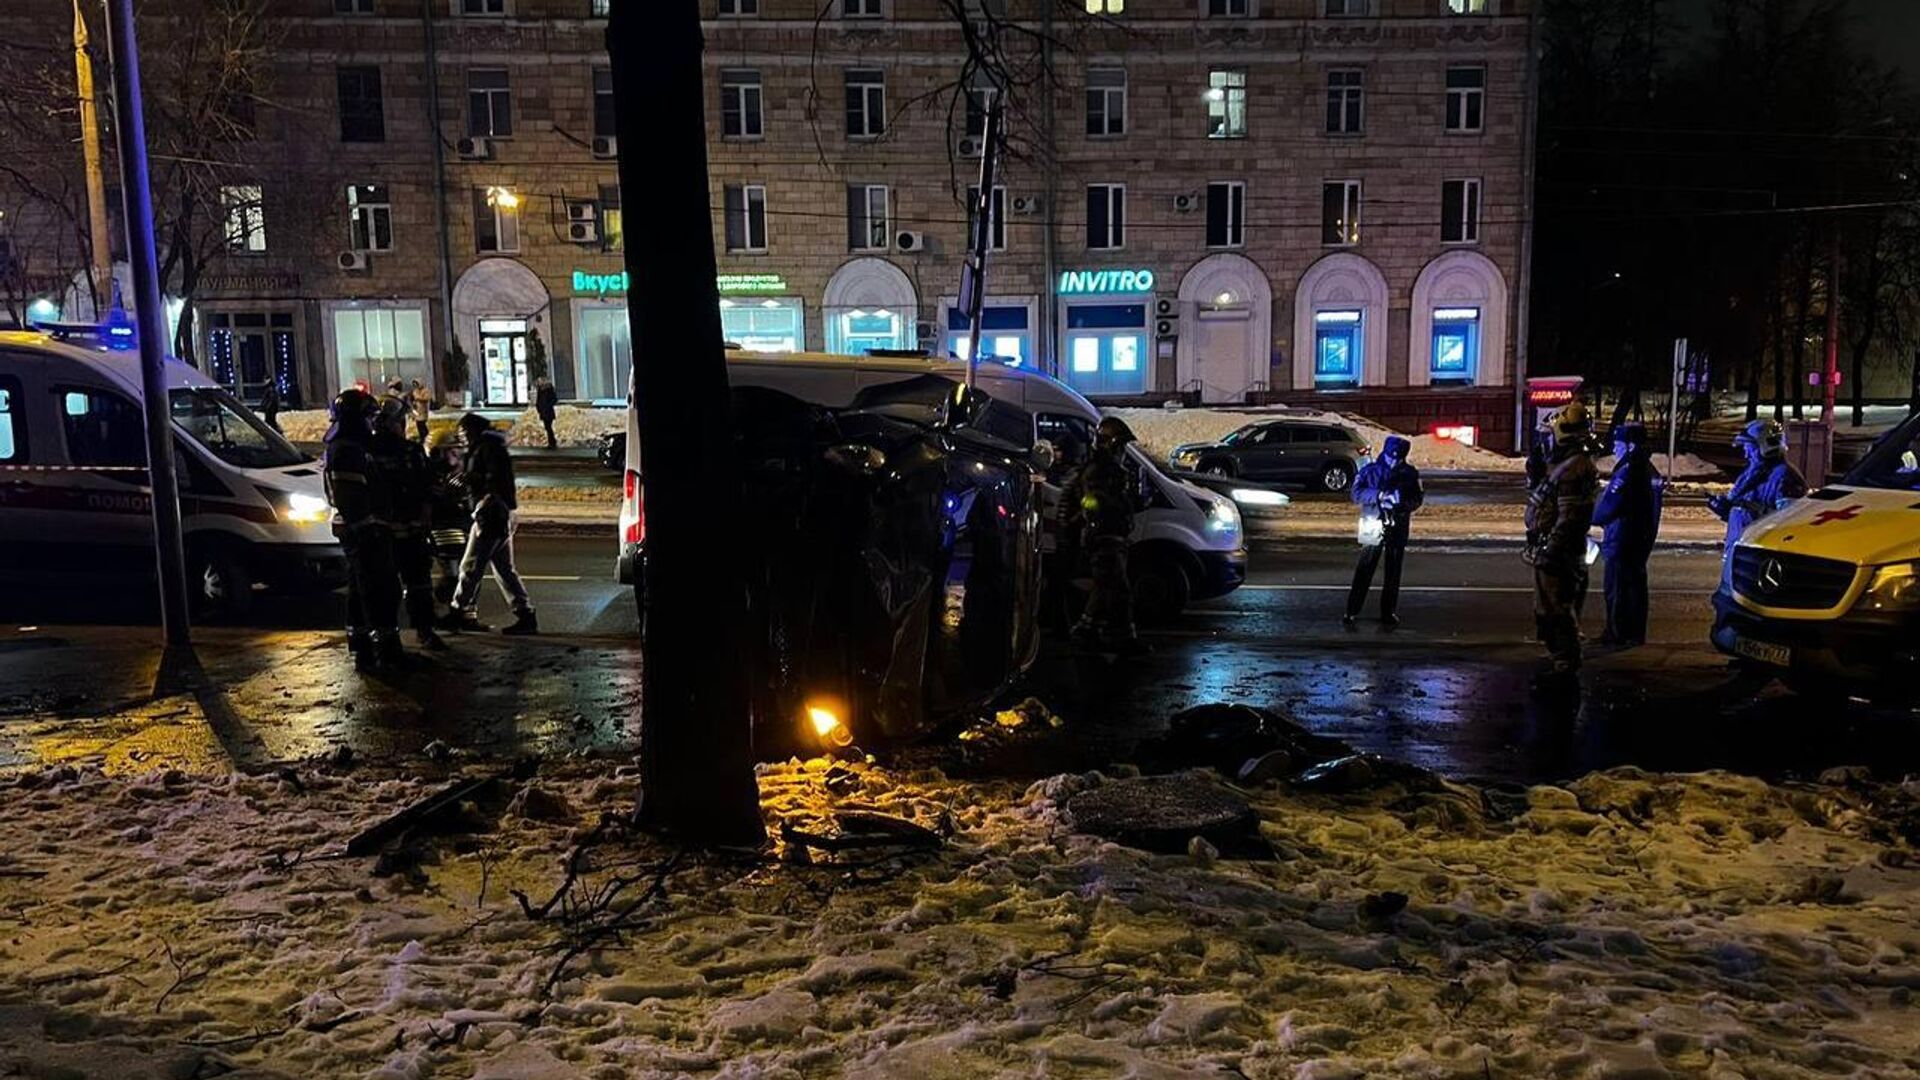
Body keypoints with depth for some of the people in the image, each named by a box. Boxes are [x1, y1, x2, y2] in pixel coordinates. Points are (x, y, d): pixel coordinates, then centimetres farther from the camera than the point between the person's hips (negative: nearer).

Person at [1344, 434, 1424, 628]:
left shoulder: (1410, 473, 3)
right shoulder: (1370, 471, -3)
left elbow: (1418, 498, 5)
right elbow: (1357, 492, -12)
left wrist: (1405, 503, -17)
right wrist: (1380, 495, -26)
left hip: (1398, 528, 2)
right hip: (1374, 526, -2)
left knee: (1393, 572, 9)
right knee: (1364, 571, -3)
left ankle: (1389, 613, 18)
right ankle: (1352, 611, 3)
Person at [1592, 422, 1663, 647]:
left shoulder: (1627, 472, -20)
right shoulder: (1649, 470, 11)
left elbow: (1607, 508, -21)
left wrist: (1592, 519, -3)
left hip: (1622, 542, -9)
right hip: (1642, 541, 9)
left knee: (1617, 588, -2)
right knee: (1635, 584, 13)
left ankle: (1618, 634, 2)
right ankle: (1635, 633, 19)